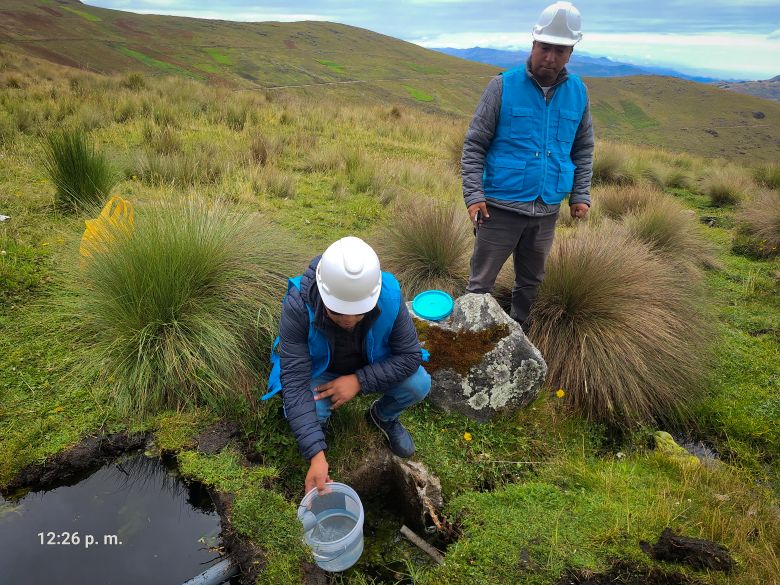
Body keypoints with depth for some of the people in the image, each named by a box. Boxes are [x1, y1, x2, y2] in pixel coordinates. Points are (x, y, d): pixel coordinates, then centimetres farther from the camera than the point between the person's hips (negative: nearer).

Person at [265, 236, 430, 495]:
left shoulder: (389, 296, -31)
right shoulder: (298, 305, -35)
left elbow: (410, 355, -20)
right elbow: (294, 382, -35)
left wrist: (359, 380, -32)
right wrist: (316, 455, -42)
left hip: (370, 368, 2)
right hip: (320, 370, -1)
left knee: (419, 384, -23)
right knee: (303, 412, -31)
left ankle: (383, 416, 12)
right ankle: (319, 421, 9)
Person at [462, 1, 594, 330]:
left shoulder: (578, 92, 7)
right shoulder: (504, 86, -5)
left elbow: (583, 149, 16)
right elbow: (474, 145, -5)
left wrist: (581, 195, 6)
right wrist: (473, 195, -14)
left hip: (547, 210, 4)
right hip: (501, 206, -4)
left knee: (531, 283, 17)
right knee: (481, 283, 2)